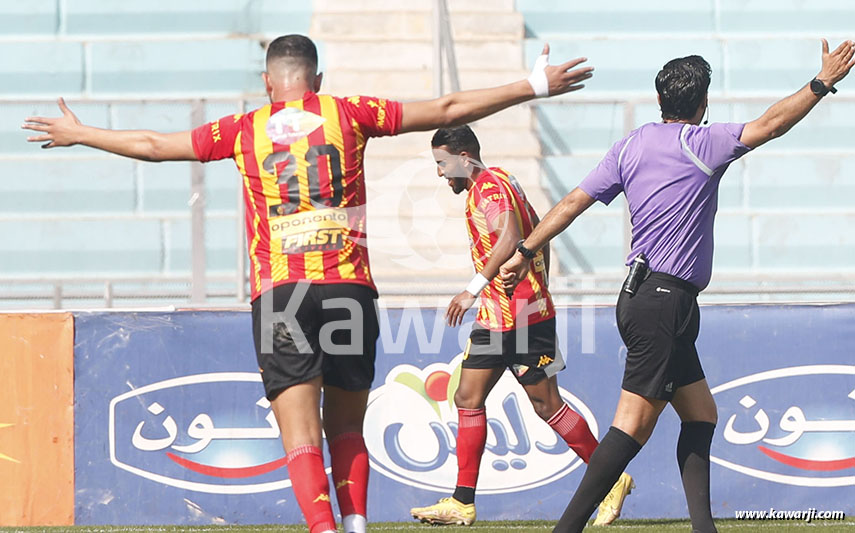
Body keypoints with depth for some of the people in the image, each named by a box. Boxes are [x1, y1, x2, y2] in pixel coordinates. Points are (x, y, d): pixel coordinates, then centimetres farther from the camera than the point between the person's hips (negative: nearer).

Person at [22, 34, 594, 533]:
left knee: (301, 432, -6)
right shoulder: (349, 113, 9)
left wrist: (77, 134, 36)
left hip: (278, 292, -1)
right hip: (350, 287, 1)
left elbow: (153, 145, 20)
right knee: (347, 427, 13)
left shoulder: (245, 130, 9)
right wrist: (534, 87, 19)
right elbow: (446, 110, 11)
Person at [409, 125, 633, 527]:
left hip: (521, 316, -10)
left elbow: (510, 238, -28)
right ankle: (462, 503, 4)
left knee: (546, 405, -4)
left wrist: (474, 288, -25)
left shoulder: (489, 184, -13)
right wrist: (538, 286, 24)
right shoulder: (494, 183, 18)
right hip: (495, 317, 10)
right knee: (468, 399, 5)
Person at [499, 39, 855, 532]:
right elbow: (770, 124, -16)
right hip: (665, 303, -9)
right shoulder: (702, 144, -9)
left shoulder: (632, 144, 10)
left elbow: (574, 201, 9)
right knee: (635, 422, -11)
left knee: (701, 412, 13)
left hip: (641, 300, 9)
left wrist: (525, 252, 14)